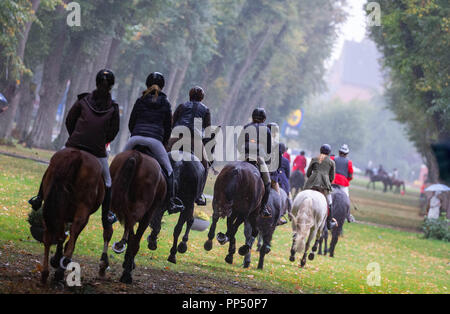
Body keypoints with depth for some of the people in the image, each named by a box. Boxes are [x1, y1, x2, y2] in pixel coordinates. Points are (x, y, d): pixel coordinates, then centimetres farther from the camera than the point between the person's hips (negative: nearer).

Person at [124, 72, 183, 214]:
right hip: (155, 141, -1)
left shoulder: (140, 101, 12)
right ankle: (170, 203, 5)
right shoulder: (165, 103, 11)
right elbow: (168, 128, 14)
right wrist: (164, 144, 25)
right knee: (168, 171, 11)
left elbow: (131, 124, 14)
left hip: (136, 138, 1)